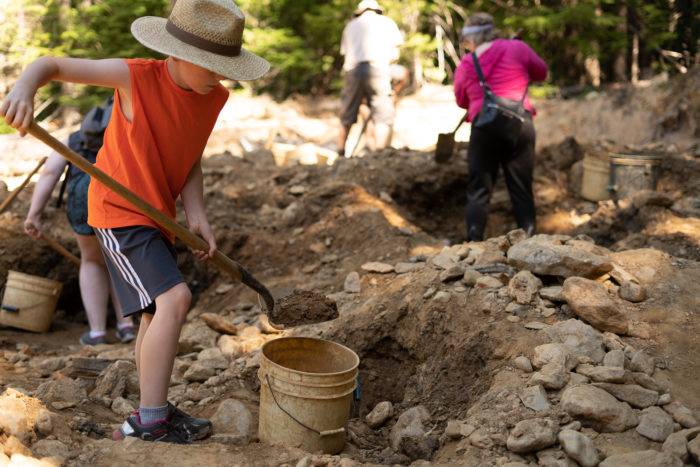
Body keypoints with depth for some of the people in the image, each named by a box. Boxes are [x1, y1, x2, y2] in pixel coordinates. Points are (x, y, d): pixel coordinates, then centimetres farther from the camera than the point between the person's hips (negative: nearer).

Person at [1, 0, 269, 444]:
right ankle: (149, 423, -14)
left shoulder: (214, 98, -4)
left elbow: (191, 161, 3)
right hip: (119, 210, -8)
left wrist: (197, 216, -10)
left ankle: (154, 413, 32)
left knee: (157, 314, 16)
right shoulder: (135, 76, -21)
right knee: (174, 298, -22)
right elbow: (53, 65, -17)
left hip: (158, 215, 8)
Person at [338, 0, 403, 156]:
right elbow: (395, 54, 12)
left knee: (347, 118, 14)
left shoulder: (351, 25, 26)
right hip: (377, 69, -3)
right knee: (383, 117, -1)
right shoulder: (386, 22, 18)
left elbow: (345, 52, 16)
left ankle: (340, 154, 21)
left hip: (353, 70, 3)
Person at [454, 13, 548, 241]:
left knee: (478, 190, 6)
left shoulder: (465, 65, 7)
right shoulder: (517, 48, 4)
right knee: (522, 189, 7)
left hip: (483, 128, 0)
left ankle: (474, 243, -1)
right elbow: (542, 72, 18)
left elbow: (461, 101, 18)